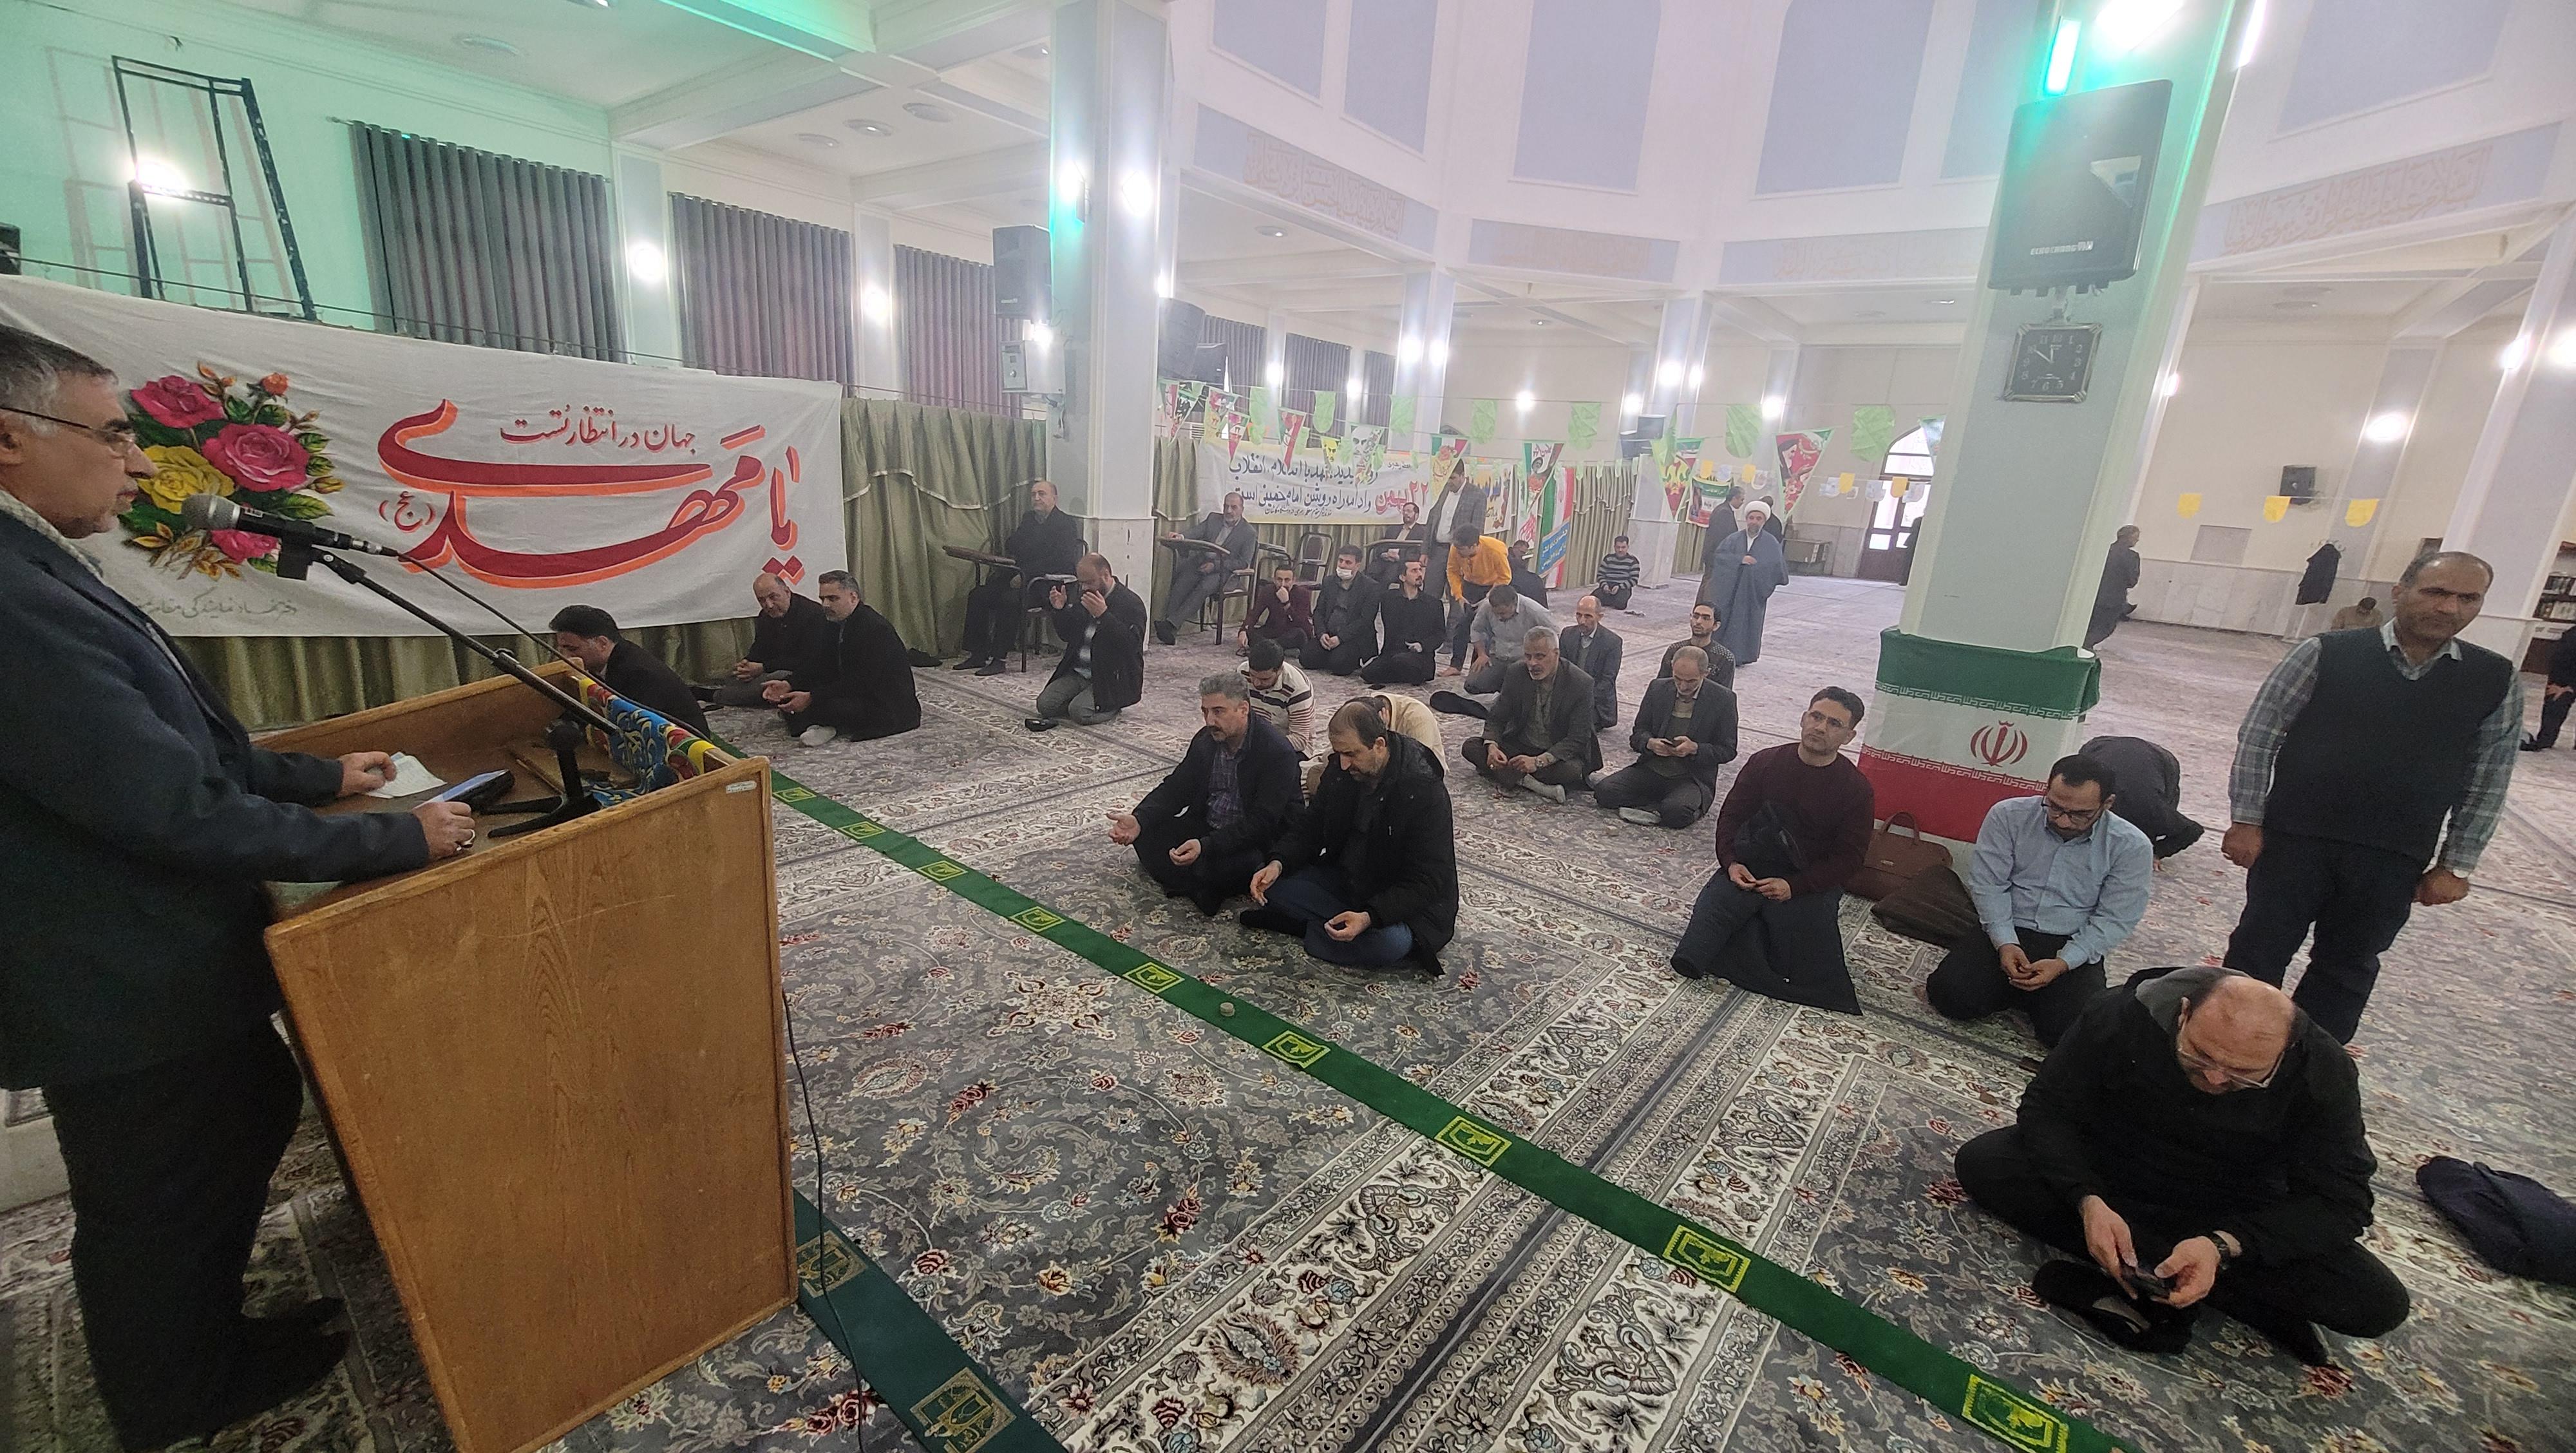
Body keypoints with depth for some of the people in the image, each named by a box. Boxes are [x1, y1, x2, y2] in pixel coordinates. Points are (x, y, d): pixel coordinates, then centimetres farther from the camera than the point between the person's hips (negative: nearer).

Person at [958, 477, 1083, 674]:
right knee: (977, 595, -10)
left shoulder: (1066, 523, -4)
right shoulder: (1028, 519, 21)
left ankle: (998, 659, -25)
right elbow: (1011, 549, 22)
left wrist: (1025, 575, -20)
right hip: (1018, 576, 8)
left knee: (1009, 600, -32)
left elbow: (1061, 561, -16)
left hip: (1046, 582, -8)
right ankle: (978, 654, -7)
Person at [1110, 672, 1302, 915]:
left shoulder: (1277, 753, -22)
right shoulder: (1206, 739, 0)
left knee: (1222, 867, -36)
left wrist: (1206, 846, -39)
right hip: (1205, 827, 7)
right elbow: (1176, 788, 1)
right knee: (1147, 835, -10)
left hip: (1257, 840, -7)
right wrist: (1139, 820, -19)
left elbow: (1261, 822, -27)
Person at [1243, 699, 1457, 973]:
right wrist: (1277, 863, -16)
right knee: (1273, 883, -12)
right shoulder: (1341, 770, -6)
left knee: (1389, 943, -37)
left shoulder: (1426, 793, -26)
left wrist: (1368, 918, -39)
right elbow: (1311, 824, 5)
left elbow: (1427, 882, -26)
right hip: (1343, 878, 5)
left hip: (1403, 900, -5)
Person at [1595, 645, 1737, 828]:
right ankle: (1660, 807, -8)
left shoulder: (1723, 699, -4)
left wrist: (1694, 749, -20)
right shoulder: (1658, 688, 5)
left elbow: (1727, 751, -1)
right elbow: (1638, 734, 9)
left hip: (1692, 778, -4)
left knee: (1676, 813, -36)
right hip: (1651, 769, 4)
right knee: (1604, 791, -20)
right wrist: (1650, 743, -16)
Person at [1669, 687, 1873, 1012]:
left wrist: (1794, 886, -19)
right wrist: (1731, 863, -12)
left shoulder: (1856, 788, -3)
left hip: (1811, 883, -1)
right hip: (1750, 868, 1)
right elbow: (1731, 815, 6)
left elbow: (1850, 856, -5)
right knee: (1713, 905, -30)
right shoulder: (1765, 762, 2)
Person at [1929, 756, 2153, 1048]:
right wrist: (2005, 943, -17)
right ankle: (2022, 990, 8)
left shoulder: (2131, 847, -5)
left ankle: (2021, 993, 9)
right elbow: (1988, 884, -4)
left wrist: (2062, 964, -19)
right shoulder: (2008, 816, -5)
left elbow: (2113, 920, -6)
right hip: (2005, 935, 1)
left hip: (2072, 949, 0)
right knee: (1950, 995, -23)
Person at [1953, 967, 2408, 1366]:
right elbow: (2047, 1109, -16)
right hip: (2106, 1182, 0)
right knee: (1981, 1162, -28)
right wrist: (2088, 1200, -32)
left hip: (2234, 1222, 0)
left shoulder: (2323, 1074, -20)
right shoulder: (2120, 1017, -23)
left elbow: (2339, 1200, -18)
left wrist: (2223, 1246, -35)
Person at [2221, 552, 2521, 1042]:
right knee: (2259, 949, 6)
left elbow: (2485, 781, 7)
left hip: (2394, 859, 3)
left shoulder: (2496, 681, 3)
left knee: (2348, 966, 16)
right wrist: (2248, 821, -9)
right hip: (2295, 838, -3)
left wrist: (2455, 865, 6)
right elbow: (2259, 735, -6)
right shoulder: (2324, 654, -7)